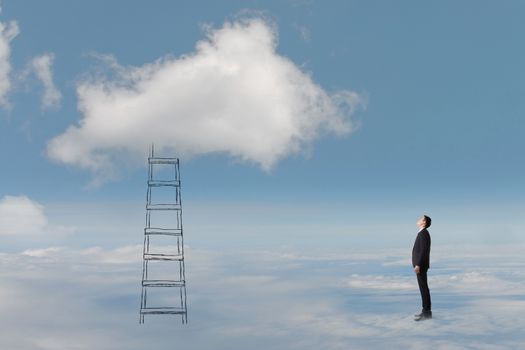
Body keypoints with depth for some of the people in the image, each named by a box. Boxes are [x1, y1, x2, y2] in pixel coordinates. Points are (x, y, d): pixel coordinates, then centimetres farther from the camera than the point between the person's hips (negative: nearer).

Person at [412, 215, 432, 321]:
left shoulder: (423, 233, -19)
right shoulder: (423, 233, 15)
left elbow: (423, 250, -24)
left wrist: (418, 265, -27)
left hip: (420, 265, -11)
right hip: (421, 264, 11)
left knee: (423, 288, -8)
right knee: (423, 287, 12)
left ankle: (426, 312, -6)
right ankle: (426, 310, 16)